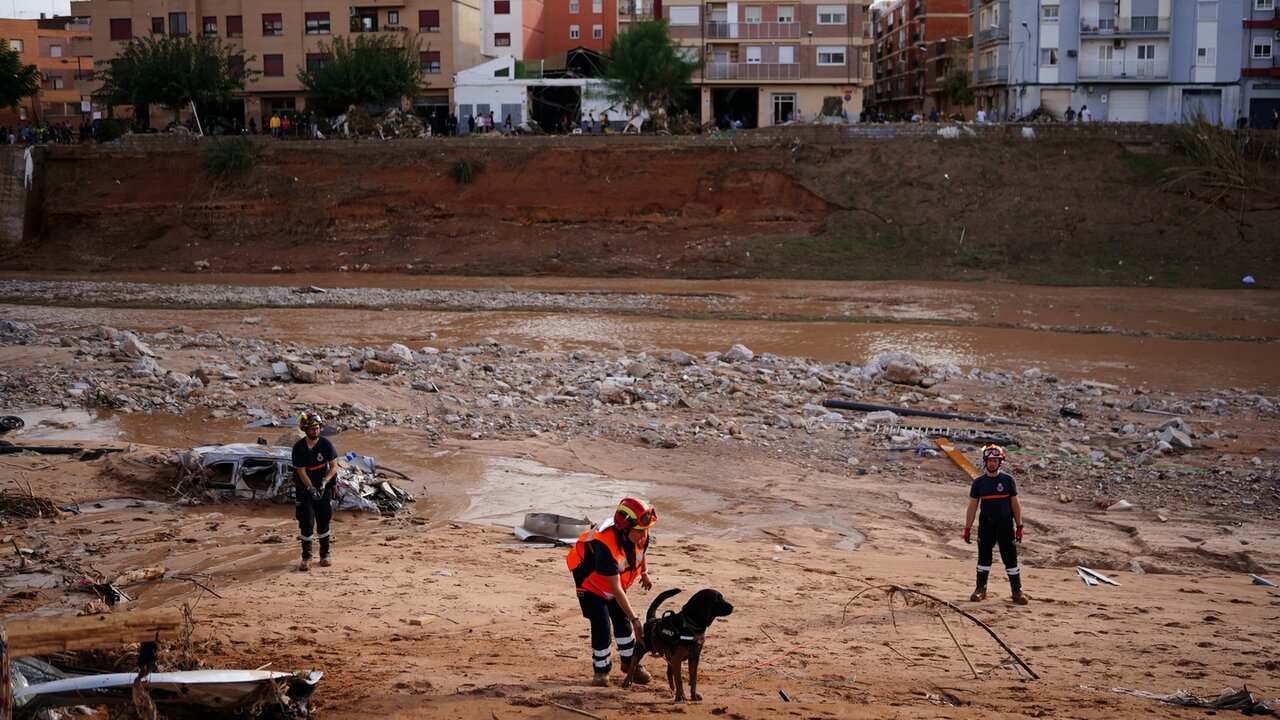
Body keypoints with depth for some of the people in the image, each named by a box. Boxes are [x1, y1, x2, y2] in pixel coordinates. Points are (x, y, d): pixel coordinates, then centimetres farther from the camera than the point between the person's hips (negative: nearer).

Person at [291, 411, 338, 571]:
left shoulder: (326, 444, -8)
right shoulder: (298, 448, -11)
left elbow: (334, 466, -6)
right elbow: (301, 472, -13)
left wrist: (324, 482, -22)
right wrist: (312, 489, -25)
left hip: (324, 488, 1)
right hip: (305, 488, -1)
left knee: (323, 522, 7)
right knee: (306, 522, -7)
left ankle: (325, 555, 18)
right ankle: (306, 557, 0)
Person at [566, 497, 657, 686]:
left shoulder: (639, 534, -24)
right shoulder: (605, 544, -44)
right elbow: (616, 588, -41)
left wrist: (644, 573, 20)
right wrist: (635, 618, -39)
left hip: (615, 578, 6)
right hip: (590, 580, -6)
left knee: (622, 620, 8)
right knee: (601, 625, -12)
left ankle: (630, 663, 25)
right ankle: (600, 670, 6)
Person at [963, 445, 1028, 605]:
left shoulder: (1008, 480, -1)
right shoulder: (979, 482, 3)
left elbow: (1015, 504, 2)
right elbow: (972, 507, 6)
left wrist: (1019, 527, -1)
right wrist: (967, 529, 2)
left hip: (1005, 525, -1)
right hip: (986, 525, 1)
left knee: (1010, 558, 0)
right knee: (984, 557, 7)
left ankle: (1017, 591, 7)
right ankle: (981, 589, 19)